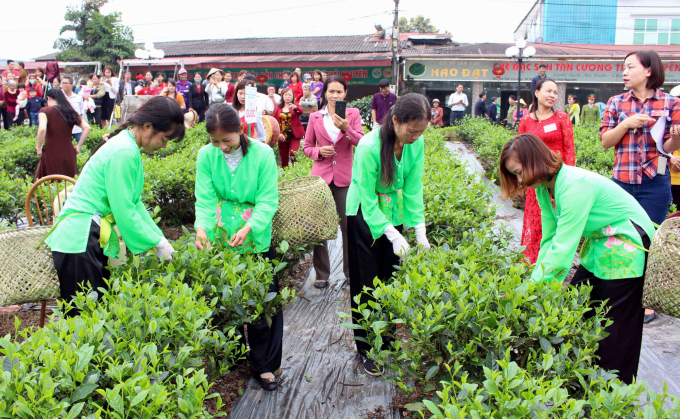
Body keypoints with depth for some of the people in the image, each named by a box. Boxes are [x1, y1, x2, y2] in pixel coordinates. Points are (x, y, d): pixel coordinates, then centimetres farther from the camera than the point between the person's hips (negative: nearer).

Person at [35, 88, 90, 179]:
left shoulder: (45, 111, -3)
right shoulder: (71, 112, 10)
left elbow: (42, 129, -20)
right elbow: (87, 127, 3)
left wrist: (38, 148, -8)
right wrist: (78, 146, 8)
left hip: (51, 154, -4)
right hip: (69, 153, 4)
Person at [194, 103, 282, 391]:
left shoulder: (262, 154, -13)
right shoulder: (206, 156, -6)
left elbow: (268, 201, -13)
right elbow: (205, 200, -6)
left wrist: (248, 228, -29)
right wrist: (202, 227, -25)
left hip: (257, 239, -1)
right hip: (219, 239, 2)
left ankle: (264, 365, 18)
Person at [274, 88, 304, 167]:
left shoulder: (296, 106, 4)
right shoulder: (277, 108, 10)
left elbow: (301, 112, -20)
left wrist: (295, 107, -43)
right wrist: (278, 133, -10)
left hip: (294, 136, -2)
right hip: (282, 137, 2)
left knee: (293, 153, -25)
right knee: (284, 160, 7)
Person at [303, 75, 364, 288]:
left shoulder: (353, 114, 6)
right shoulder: (315, 117, 9)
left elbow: (361, 142, -5)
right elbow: (307, 147, 13)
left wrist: (346, 128, -22)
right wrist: (319, 152, -7)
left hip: (345, 176, -1)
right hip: (321, 175, 1)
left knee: (349, 225, -1)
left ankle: (351, 271, 15)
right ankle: (322, 274, 12)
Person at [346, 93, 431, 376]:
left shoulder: (417, 144, -12)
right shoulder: (369, 146, -29)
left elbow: (413, 188, -6)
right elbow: (368, 199, -24)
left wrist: (420, 229, -14)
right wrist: (392, 234, -31)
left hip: (393, 214, 5)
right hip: (364, 216, -5)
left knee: (390, 279, 10)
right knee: (366, 284, 2)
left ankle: (387, 340, 25)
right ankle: (366, 349, 15)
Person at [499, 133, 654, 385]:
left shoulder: (575, 185, -29)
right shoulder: (545, 188, -1)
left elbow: (563, 246, -31)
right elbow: (549, 240, 2)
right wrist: (536, 282, -6)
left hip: (626, 253, -8)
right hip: (597, 248, 9)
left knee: (613, 331, -1)